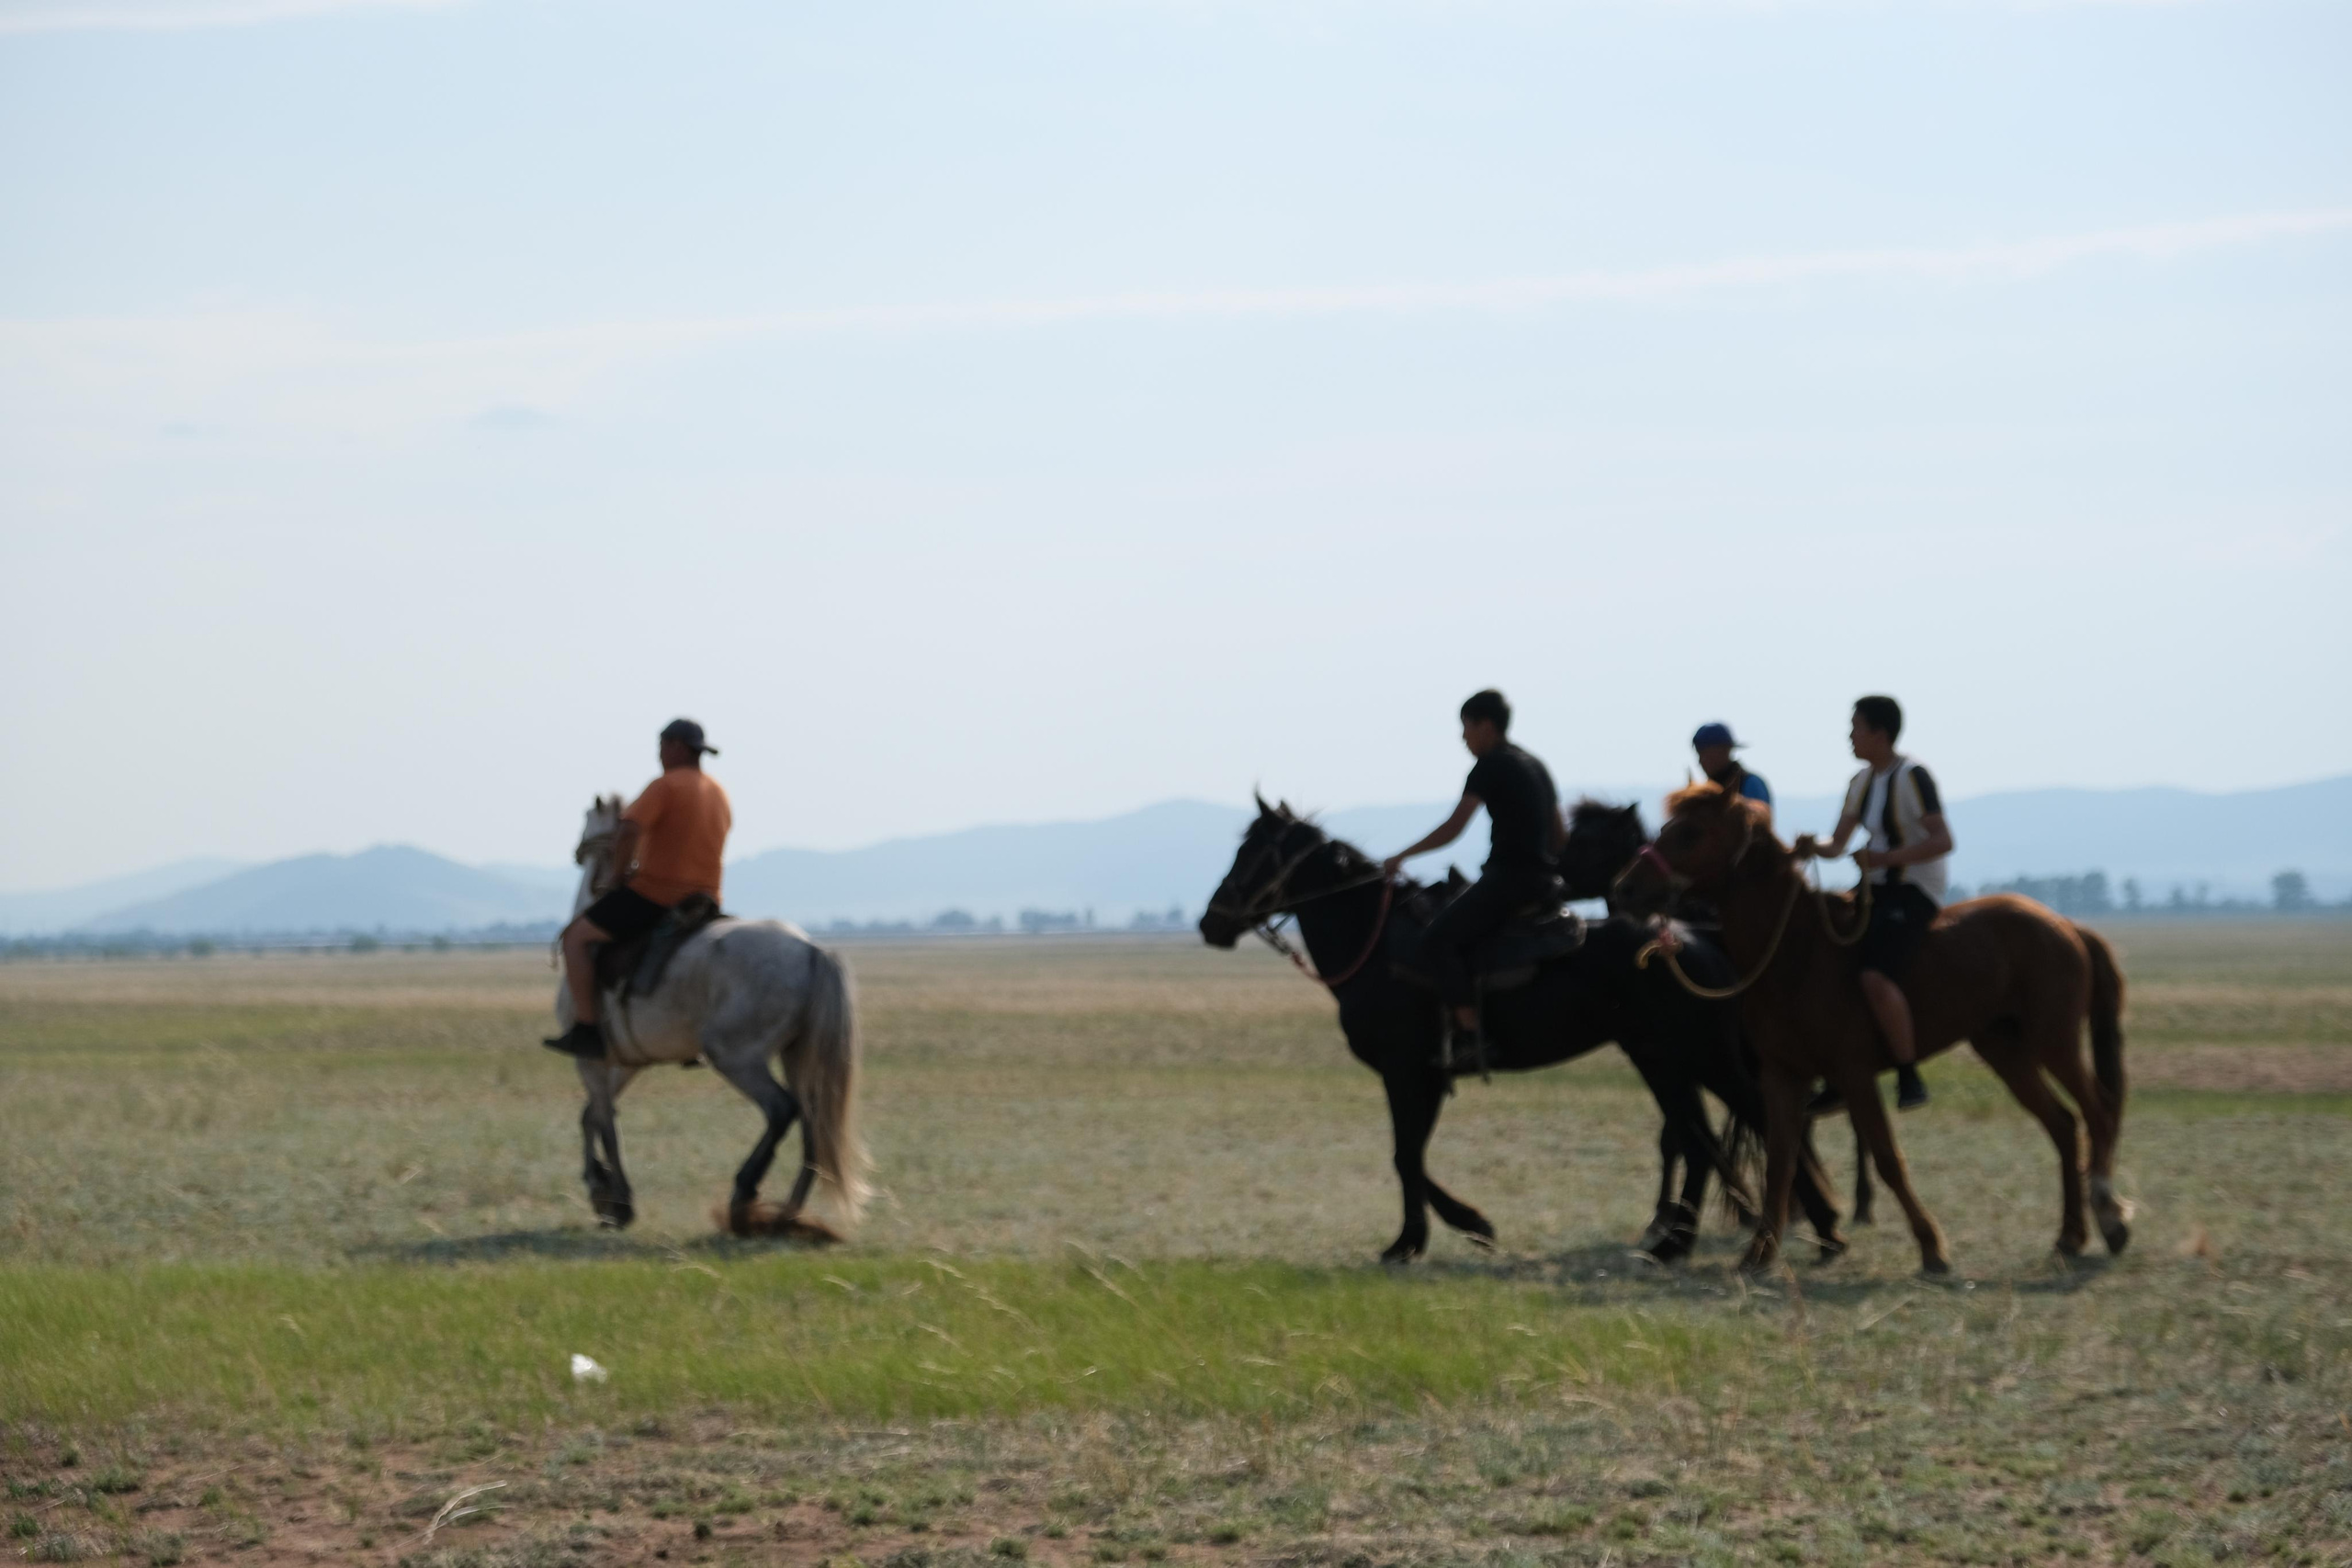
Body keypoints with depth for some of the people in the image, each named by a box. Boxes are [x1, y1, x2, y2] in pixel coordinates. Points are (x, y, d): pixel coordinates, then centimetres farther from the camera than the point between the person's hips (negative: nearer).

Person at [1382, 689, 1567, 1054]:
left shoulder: (1491, 766, -8)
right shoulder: (1536, 766, 19)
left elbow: (1453, 828, -12)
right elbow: (1560, 834, 22)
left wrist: (1401, 857, -6)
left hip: (1508, 878, -10)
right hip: (1544, 882, 10)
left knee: (1439, 938, -14)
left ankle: (1469, 1031, -25)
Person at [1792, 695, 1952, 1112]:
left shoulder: (1912, 777, -13)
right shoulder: (1863, 782, 12)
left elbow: (1943, 840, -22)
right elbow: (1837, 845, 14)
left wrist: (1886, 857, -31)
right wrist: (1812, 848, -9)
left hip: (1914, 894, -9)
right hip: (1876, 892, 9)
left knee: (1875, 978, -30)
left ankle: (1909, 1077, -19)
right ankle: (1837, 1081, 11)